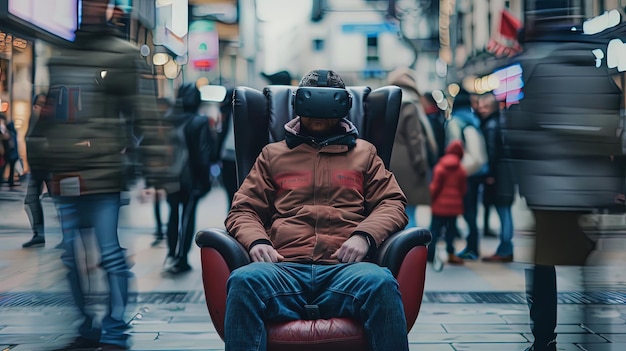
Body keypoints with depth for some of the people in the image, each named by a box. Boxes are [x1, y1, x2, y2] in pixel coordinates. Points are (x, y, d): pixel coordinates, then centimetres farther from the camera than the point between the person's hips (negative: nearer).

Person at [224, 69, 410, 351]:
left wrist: (365, 235, -4)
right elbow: (243, 209, 22)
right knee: (245, 280, -35)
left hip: (344, 269, 0)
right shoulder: (273, 154, 27)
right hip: (284, 269, 0)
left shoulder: (364, 153, 27)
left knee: (380, 283, -36)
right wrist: (256, 240, -2)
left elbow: (392, 203, 18)